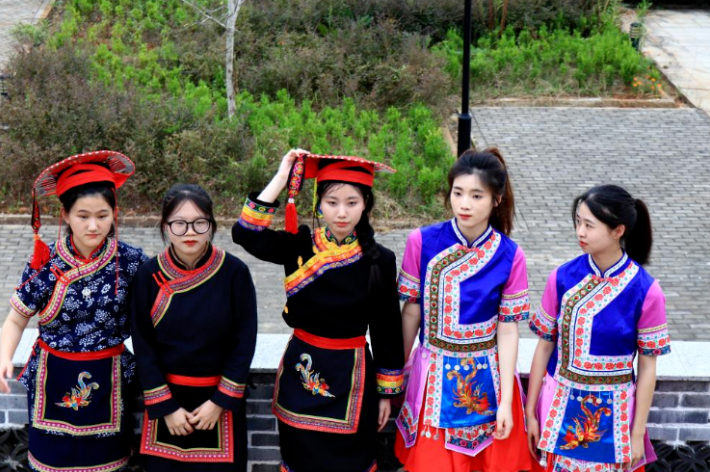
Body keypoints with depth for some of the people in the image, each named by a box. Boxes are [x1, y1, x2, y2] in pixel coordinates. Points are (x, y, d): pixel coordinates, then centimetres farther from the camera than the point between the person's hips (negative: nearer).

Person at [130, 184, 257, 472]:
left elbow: (244, 342, -8)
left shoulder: (235, 272, -12)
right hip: (165, 394, 1)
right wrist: (165, 405, -10)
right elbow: (143, 345, -6)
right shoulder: (150, 274, -9)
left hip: (219, 395, -1)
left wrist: (220, 401, -11)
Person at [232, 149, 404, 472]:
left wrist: (387, 393, 1)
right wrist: (281, 178, -18)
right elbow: (245, 234, -20)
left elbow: (387, 330, -2)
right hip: (300, 371, 2)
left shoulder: (379, 261, -8)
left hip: (351, 377, -1)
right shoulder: (299, 246, -5)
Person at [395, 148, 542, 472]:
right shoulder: (422, 242, -9)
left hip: (486, 376, 0)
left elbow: (507, 329, -7)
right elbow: (411, 312, 0)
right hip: (434, 375, 0)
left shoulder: (509, 256, -10)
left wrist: (506, 400, -7)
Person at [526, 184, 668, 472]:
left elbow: (647, 367, -6)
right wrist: (530, 411, 3)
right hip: (560, 405, 2)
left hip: (612, 412, -2)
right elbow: (544, 346, 0)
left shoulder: (645, 291, -13)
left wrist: (638, 432, -3)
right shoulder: (562, 278, -7)